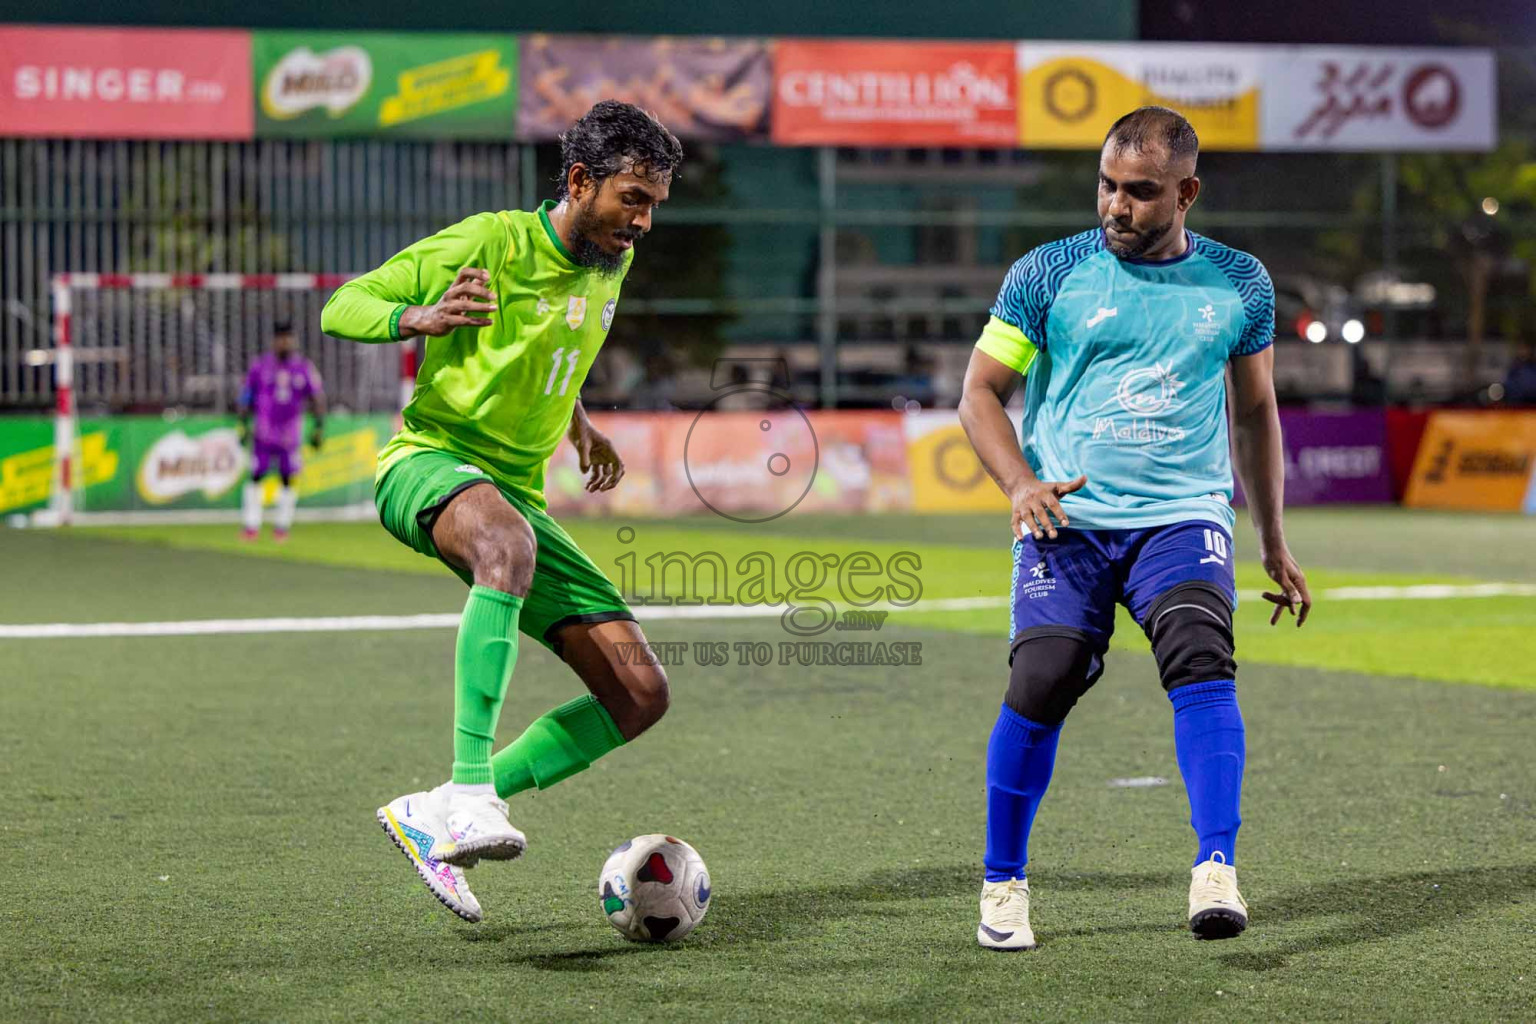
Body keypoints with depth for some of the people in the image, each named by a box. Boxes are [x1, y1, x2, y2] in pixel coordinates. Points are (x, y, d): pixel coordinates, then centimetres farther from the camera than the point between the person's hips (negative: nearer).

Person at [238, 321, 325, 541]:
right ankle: (251, 525, 3)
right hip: (264, 432, -1)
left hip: (290, 433, 1)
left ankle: (282, 525, 12)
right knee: (255, 476, -3)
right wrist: (243, 424, 1)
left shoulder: (305, 368, 3)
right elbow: (246, 397, 6)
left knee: (287, 479, 2)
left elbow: (317, 398, 6)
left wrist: (319, 428, -1)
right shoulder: (260, 366, 1)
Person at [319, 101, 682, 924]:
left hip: (517, 493, 7)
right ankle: (469, 787, -47)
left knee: (640, 696, -5)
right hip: (430, 462, -7)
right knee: (508, 542, -44)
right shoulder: (490, 242, -10)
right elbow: (342, 307, -9)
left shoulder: (612, 263, 11)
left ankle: (433, 817, 0)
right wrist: (419, 317, -27)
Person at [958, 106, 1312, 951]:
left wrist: (1274, 547, 22)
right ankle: (1003, 884, 6)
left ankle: (1215, 872, -28)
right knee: (1039, 685, -14)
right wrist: (1019, 483, -12)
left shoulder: (1239, 284, 8)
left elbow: (1256, 412, 20)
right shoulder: (1048, 275, 2)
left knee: (1203, 661, -24)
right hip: (1067, 517, -1)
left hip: (1183, 514, 1)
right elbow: (981, 391, 6)